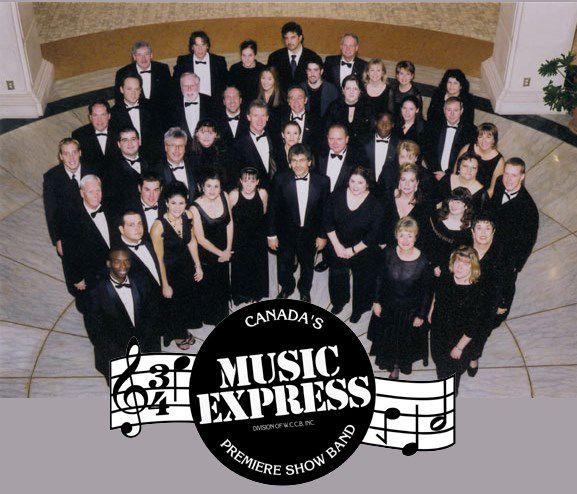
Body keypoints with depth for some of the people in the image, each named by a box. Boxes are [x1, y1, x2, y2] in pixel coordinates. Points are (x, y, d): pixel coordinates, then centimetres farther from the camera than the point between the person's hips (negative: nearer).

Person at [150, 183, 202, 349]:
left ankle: (184, 331, 52)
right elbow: (159, 259, -23)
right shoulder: (159, 226, -31)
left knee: (189, 300, 24)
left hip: (187, 266, 5)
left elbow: (192, 241, 1)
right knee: (173, 304, 18)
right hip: (169, 270, -5)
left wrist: (198, 266, 4)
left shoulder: (188, 216, -15)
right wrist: (165, 285, -16)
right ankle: (177, 335, 46)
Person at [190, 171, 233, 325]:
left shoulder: (224, 196, -15)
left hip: (224, 251, 5)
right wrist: (220, 253, -11)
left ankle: (223, 313, 51)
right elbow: (201, 239, -20)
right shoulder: (196, 208, -27)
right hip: (207, 253, -4)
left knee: (223, 282, 25)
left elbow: (230, 222, -4)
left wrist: (228, 249, -6)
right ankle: (211, 317, 43)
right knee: (209, 286, 17)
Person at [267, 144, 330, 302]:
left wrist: (322, 235, -3)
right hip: (285, 234, -1)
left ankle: (305, 290, 52)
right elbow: (273, 209, -9)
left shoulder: (322, 181, -15)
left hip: (309, 234, 1)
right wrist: (272, 234, -7)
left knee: (307, 265, 24)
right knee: (284, 265, 21)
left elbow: (325, 211, -6)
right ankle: (286, 288, 51)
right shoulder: (280, 180, -17)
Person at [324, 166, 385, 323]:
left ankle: (359, 308, 45)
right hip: (338, 249, 3)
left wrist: (354, 250, -16)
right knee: (337, 276, 24)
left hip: (362, 252, -2)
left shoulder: (375, 205, -20)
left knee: (361, 280, 17)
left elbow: (374, 235, -17)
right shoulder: (337, 196, -12)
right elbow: (327, 221, -8)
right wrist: (337, 246, -13)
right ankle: (339, 301, 54)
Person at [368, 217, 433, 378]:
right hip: (387, 306, 2)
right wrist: (377, 301, 0)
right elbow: (380, 278, -3)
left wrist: (421, 315, -7)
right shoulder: (389, 252, -19)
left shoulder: (423, 262, -26)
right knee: (387, 337, 24)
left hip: (410, 310, -2)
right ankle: (393, 366, 55)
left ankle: (401, 364, 54)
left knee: (406, 339, 22)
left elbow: (427, 291, -13)